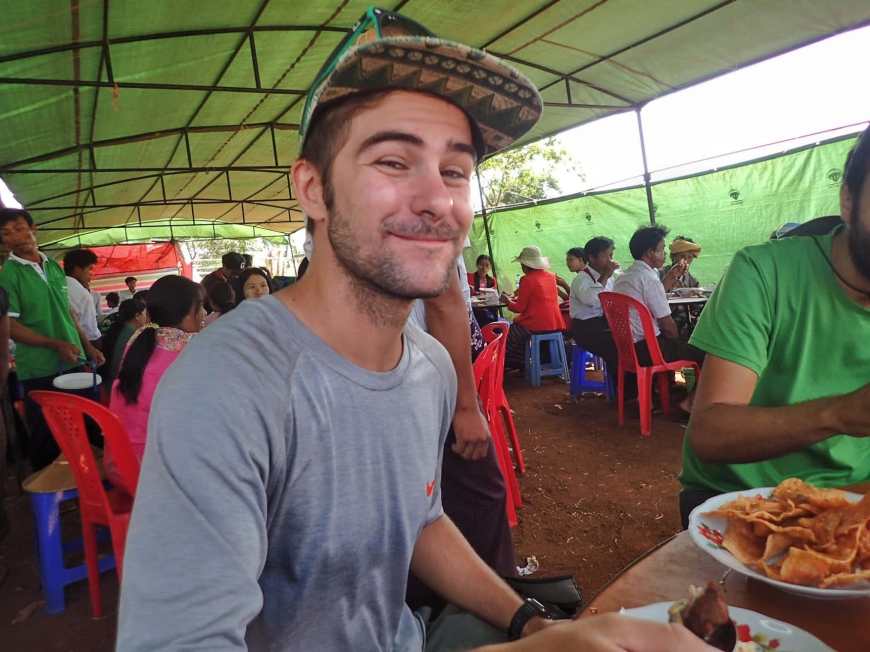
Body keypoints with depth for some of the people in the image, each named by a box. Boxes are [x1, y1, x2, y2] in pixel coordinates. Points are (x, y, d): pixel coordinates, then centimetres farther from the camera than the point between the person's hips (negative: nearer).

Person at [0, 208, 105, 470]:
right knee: (47, 440, 6)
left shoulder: (54, 267, 8)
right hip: (40, 370, -5)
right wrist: (55, 344, -21)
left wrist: (88, 346, 12)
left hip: (73, 362, 5)